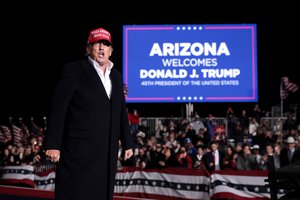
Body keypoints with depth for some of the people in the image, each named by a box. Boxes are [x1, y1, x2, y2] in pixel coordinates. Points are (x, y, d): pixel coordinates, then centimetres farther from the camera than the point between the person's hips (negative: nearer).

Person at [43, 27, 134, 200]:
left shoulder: (116, 76, 15)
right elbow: (58, 109, -8)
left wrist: (128, 143, 16)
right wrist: (53, 145, -14)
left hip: (108, 152, 6)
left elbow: (121, 112, 19)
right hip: (80, 150, -6)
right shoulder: (73, 71, -3)